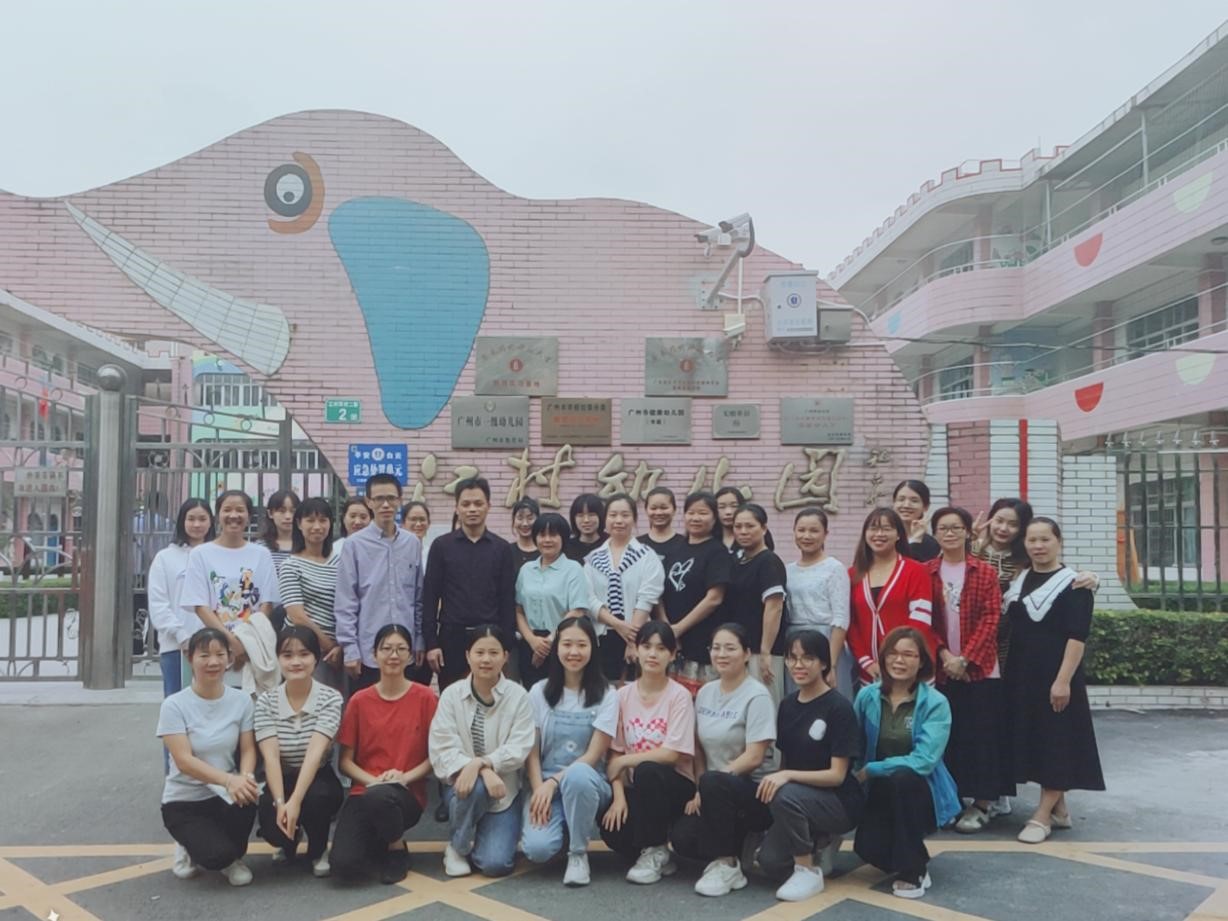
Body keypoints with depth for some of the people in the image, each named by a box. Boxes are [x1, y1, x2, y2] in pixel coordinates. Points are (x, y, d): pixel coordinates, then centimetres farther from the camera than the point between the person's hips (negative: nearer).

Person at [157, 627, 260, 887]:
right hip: (184, 801, -2)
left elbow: (248, 750, -6)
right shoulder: (174, 705, -13)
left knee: (247, 795, -34)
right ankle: (193, 848, 13)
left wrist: (245, 777, -30)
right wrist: (228, 780, -35)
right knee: (217, 855, -27)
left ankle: (234, 857, 0)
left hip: (226, 794, 2)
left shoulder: (242, 700, -4)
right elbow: (184, 761, -20)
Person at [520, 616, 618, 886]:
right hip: (544, 784, 1)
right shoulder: (539, 691, 3)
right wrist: (539, 790, -15)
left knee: (578, 774, -38)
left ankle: (578, 853, -13)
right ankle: (558, 822, 11)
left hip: (587, 781, -1)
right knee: (537, 848, -27)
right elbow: (532, 751, 1)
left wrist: (553, 782, -19)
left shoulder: (606, 696, -4)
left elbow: (594, 755, -9)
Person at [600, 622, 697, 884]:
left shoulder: (679, 696, -10)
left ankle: (654, 851, -13)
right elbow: (615, 752, 1)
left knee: (647, 771, -35)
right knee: (612, 829, -27)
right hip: (637, 787, 3)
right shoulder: (623, 695, 2)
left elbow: (671, 754, -17)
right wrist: (619, 795, -13)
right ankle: (656, 854, 7)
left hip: (672, 785, -3)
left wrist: (624, 761, -13)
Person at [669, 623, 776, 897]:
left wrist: (705, 786, -20)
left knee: (713, 782, -36)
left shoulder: (757, 696, -12)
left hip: (754, 790, -5)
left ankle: (727, 865, -17)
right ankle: (738, 842, 8)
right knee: (681, 838, -20)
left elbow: (754, 757, -18)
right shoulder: (705, 692, 7)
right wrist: (700, 790, -4)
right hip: (717, 793, 5)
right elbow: (699, 747, 11)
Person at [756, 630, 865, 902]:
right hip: (798, 800, 6)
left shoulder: (839, 707, -15)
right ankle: (820, 843, 15)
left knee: (785, 796, -34)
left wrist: (788, 776, -29)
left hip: (839, 801, -6)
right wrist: (774, 779, -7)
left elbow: (837, 775, -18)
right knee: (771, 862, -16)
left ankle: (809, 871, -12)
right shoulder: (787, 705, 5)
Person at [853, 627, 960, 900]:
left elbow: (923, 761, -25)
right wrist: (855, 777, -12)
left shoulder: (935, 703, -15)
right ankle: (909, 853, 18)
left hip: (921, 792, -3)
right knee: (867, 847, -23)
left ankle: (913, 870, -17)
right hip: (880, 792, 3)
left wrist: (870, 770, -23)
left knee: (903, 778, -37)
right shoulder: (867, 696, -4)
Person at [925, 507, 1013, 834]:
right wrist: (944, 655, -11)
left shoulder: (986, 573, 1)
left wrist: (966, 658, -13)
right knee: (947, 734, 7)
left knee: (980, 733, 1)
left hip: (979, 668, -1)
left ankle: (983, 801, 12)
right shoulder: (925, 573, 4)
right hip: (940, 668, 1)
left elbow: (991, 619, -5)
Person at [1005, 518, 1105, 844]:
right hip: (1021, 675, 6)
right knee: (1033, 740, 10)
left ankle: (1043, 815, 3)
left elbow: (1077, 636, -13)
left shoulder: (1073, 583, -7)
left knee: (1056, 742, -2)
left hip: (1057, 677, -6)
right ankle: (1058, 807, 24)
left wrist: (1063, 679, -20)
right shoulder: (1017, 581, 10)